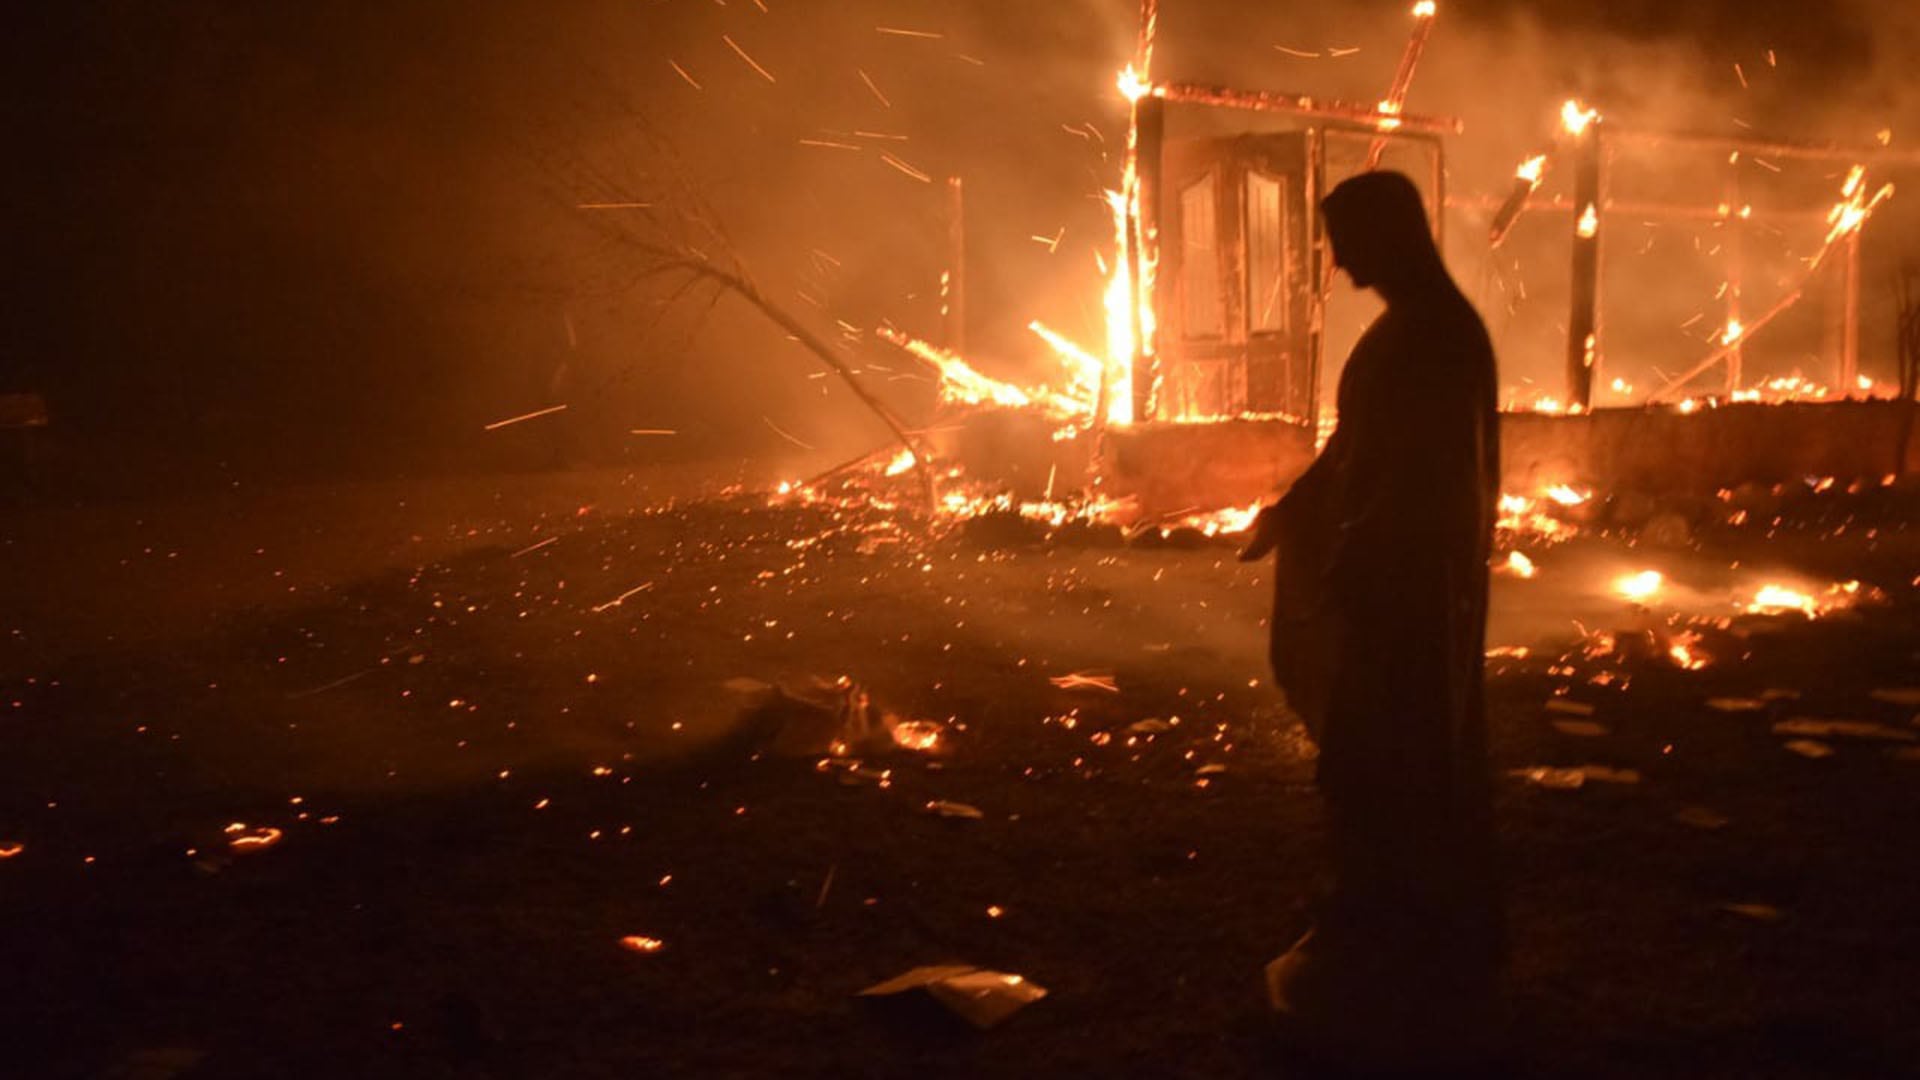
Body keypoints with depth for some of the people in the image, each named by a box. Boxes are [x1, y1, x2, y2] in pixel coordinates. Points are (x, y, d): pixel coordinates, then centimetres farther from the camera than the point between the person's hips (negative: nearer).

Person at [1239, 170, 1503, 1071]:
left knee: (1393, 772, -1)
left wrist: (1347, 563, -20)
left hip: (1412, 578, -10)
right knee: (1394, 767, 16)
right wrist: (1287, 509, 28)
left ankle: (1404, 989, 11)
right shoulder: (1406, 326, 12)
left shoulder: (1436, 333, -19)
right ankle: (1389, 963, 29)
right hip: (1389, 572, 10)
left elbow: (1424, 474, -23)